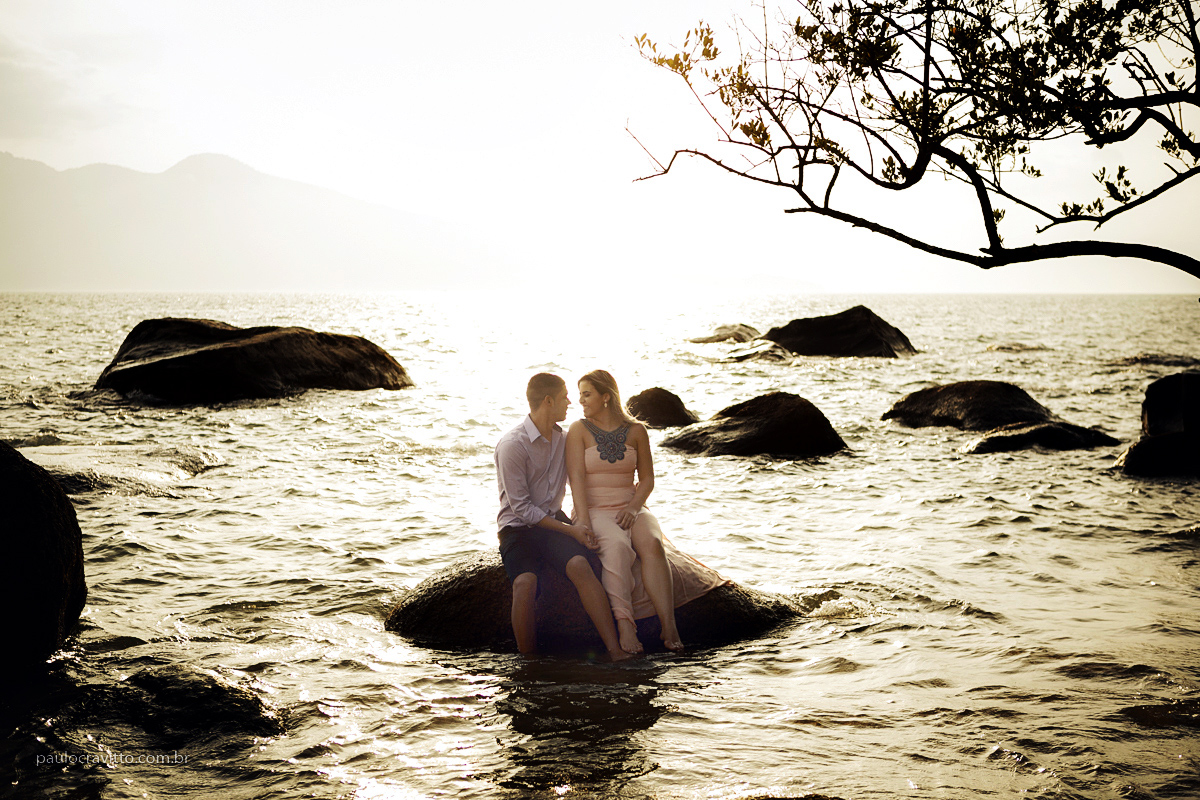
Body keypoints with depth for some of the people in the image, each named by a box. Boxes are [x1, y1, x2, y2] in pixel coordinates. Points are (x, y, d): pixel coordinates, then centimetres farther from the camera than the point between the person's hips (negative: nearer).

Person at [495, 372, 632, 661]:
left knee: (579, 565, -28)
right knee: (525, 581, -33)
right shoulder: (512, 445, -10)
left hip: (553, 523, 4)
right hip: (518, 528, -4)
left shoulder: (563, 439, 11)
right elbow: (522, 508, -12)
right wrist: (570, 529, -15)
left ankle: (615, 649, -35)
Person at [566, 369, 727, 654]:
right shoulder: (579, 430, 2)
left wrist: (634, 507, -8)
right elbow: (576, 479, -9)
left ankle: (668, 626, -39)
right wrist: (583, 521, -22)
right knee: (617, 546, -36)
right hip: (595, 511, -2)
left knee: (652, 543, -31)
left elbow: (647, 478, 11)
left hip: (630, 509, 2)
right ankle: (625, 625, -46)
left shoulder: (635, 431, 8)